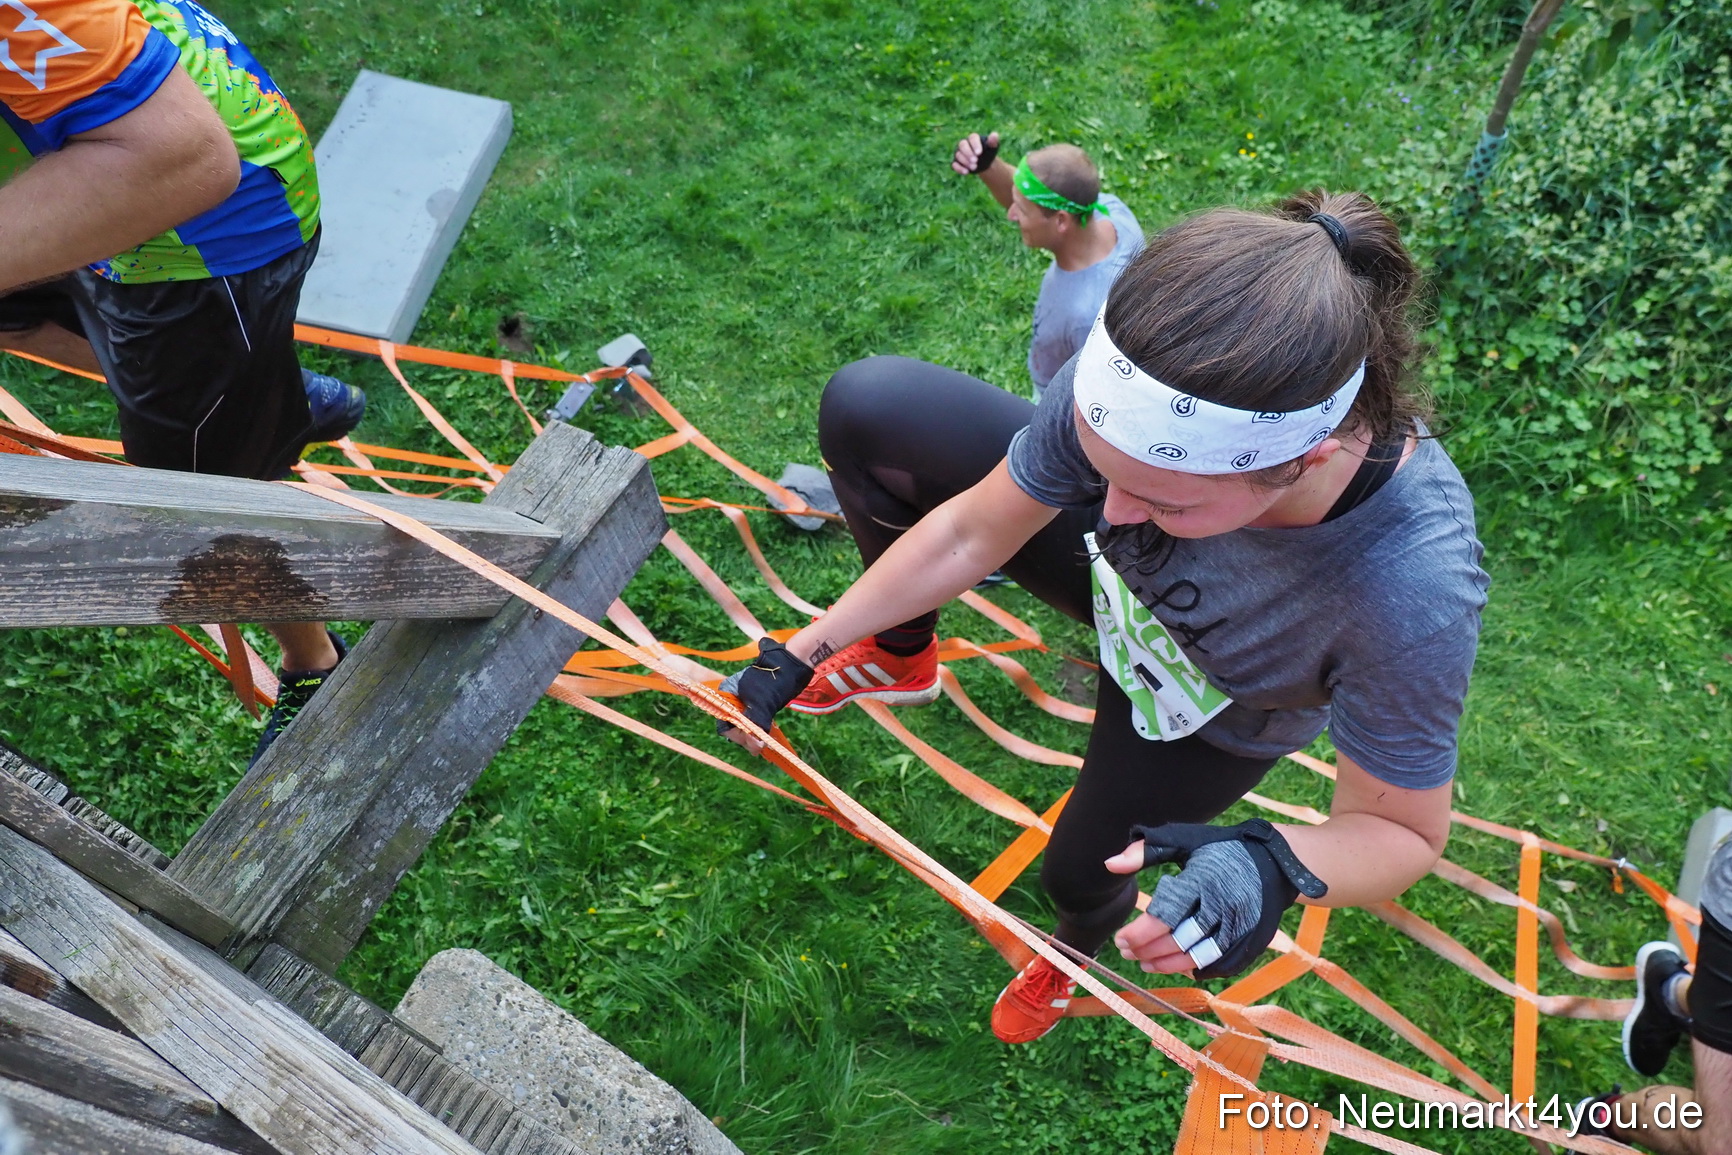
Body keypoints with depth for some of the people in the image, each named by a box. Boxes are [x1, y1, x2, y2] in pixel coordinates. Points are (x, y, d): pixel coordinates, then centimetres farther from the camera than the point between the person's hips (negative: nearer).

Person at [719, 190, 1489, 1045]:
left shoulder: (1411, 597, -46)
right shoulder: (1139, 378, -38)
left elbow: (1402, 832, -26)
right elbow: (971, 534, -20)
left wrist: (1275, 866, -48)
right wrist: (802, 653, -16)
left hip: (1206, 711, -2)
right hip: (1121, 569, 3)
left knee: (1079, 871, 19)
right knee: (863, 406, -8)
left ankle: (1082, 949, 63)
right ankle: (903, 657, 22)